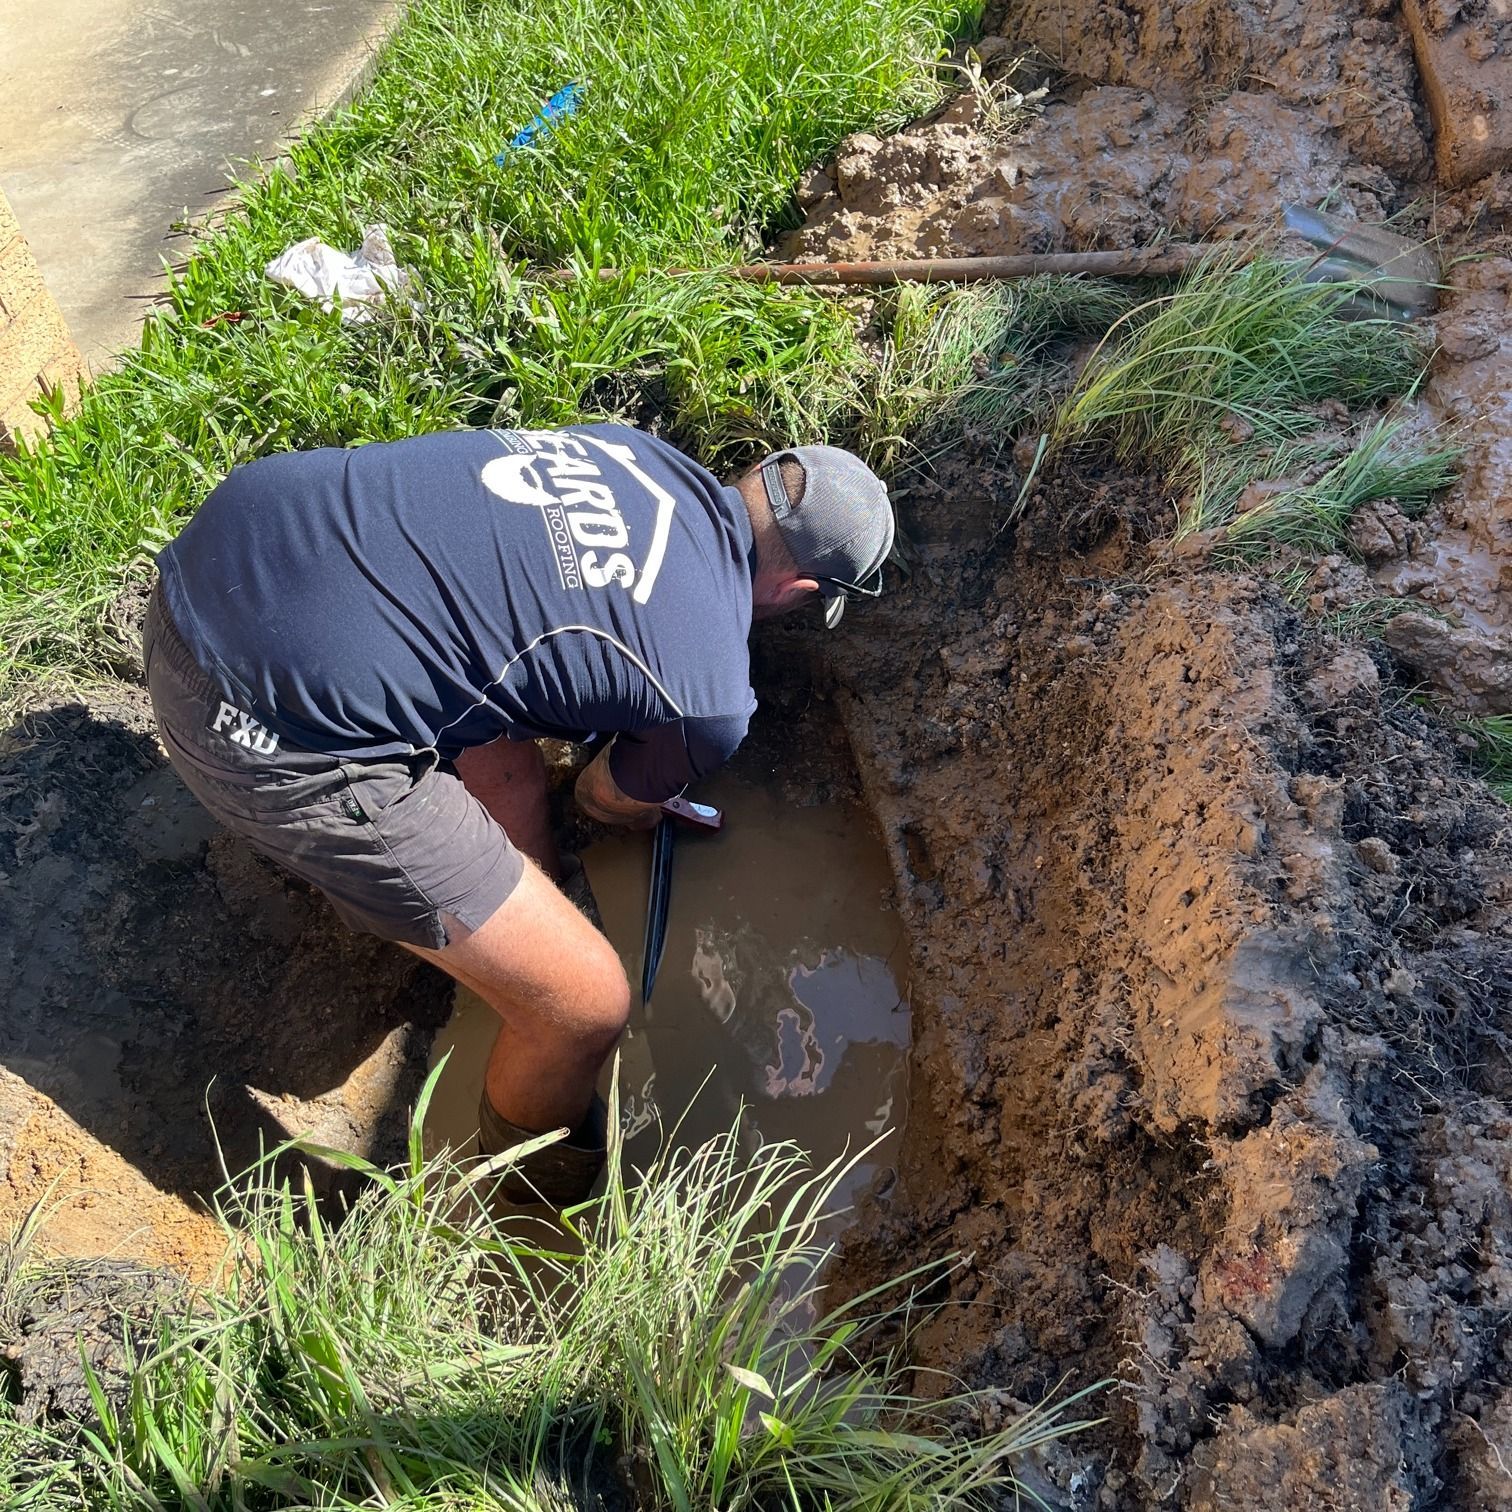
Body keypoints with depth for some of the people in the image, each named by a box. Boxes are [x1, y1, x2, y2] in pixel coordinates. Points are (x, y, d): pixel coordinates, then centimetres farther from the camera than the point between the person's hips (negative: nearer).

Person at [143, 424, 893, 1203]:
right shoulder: (714, 697, -7)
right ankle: (541, 1210, 35)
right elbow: (610, 801, 17)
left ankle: (534, 899, 58)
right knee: (585, 1005, 3)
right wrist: (642, 809, 42)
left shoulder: (636, 448, 11)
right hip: (281, 735, -8)